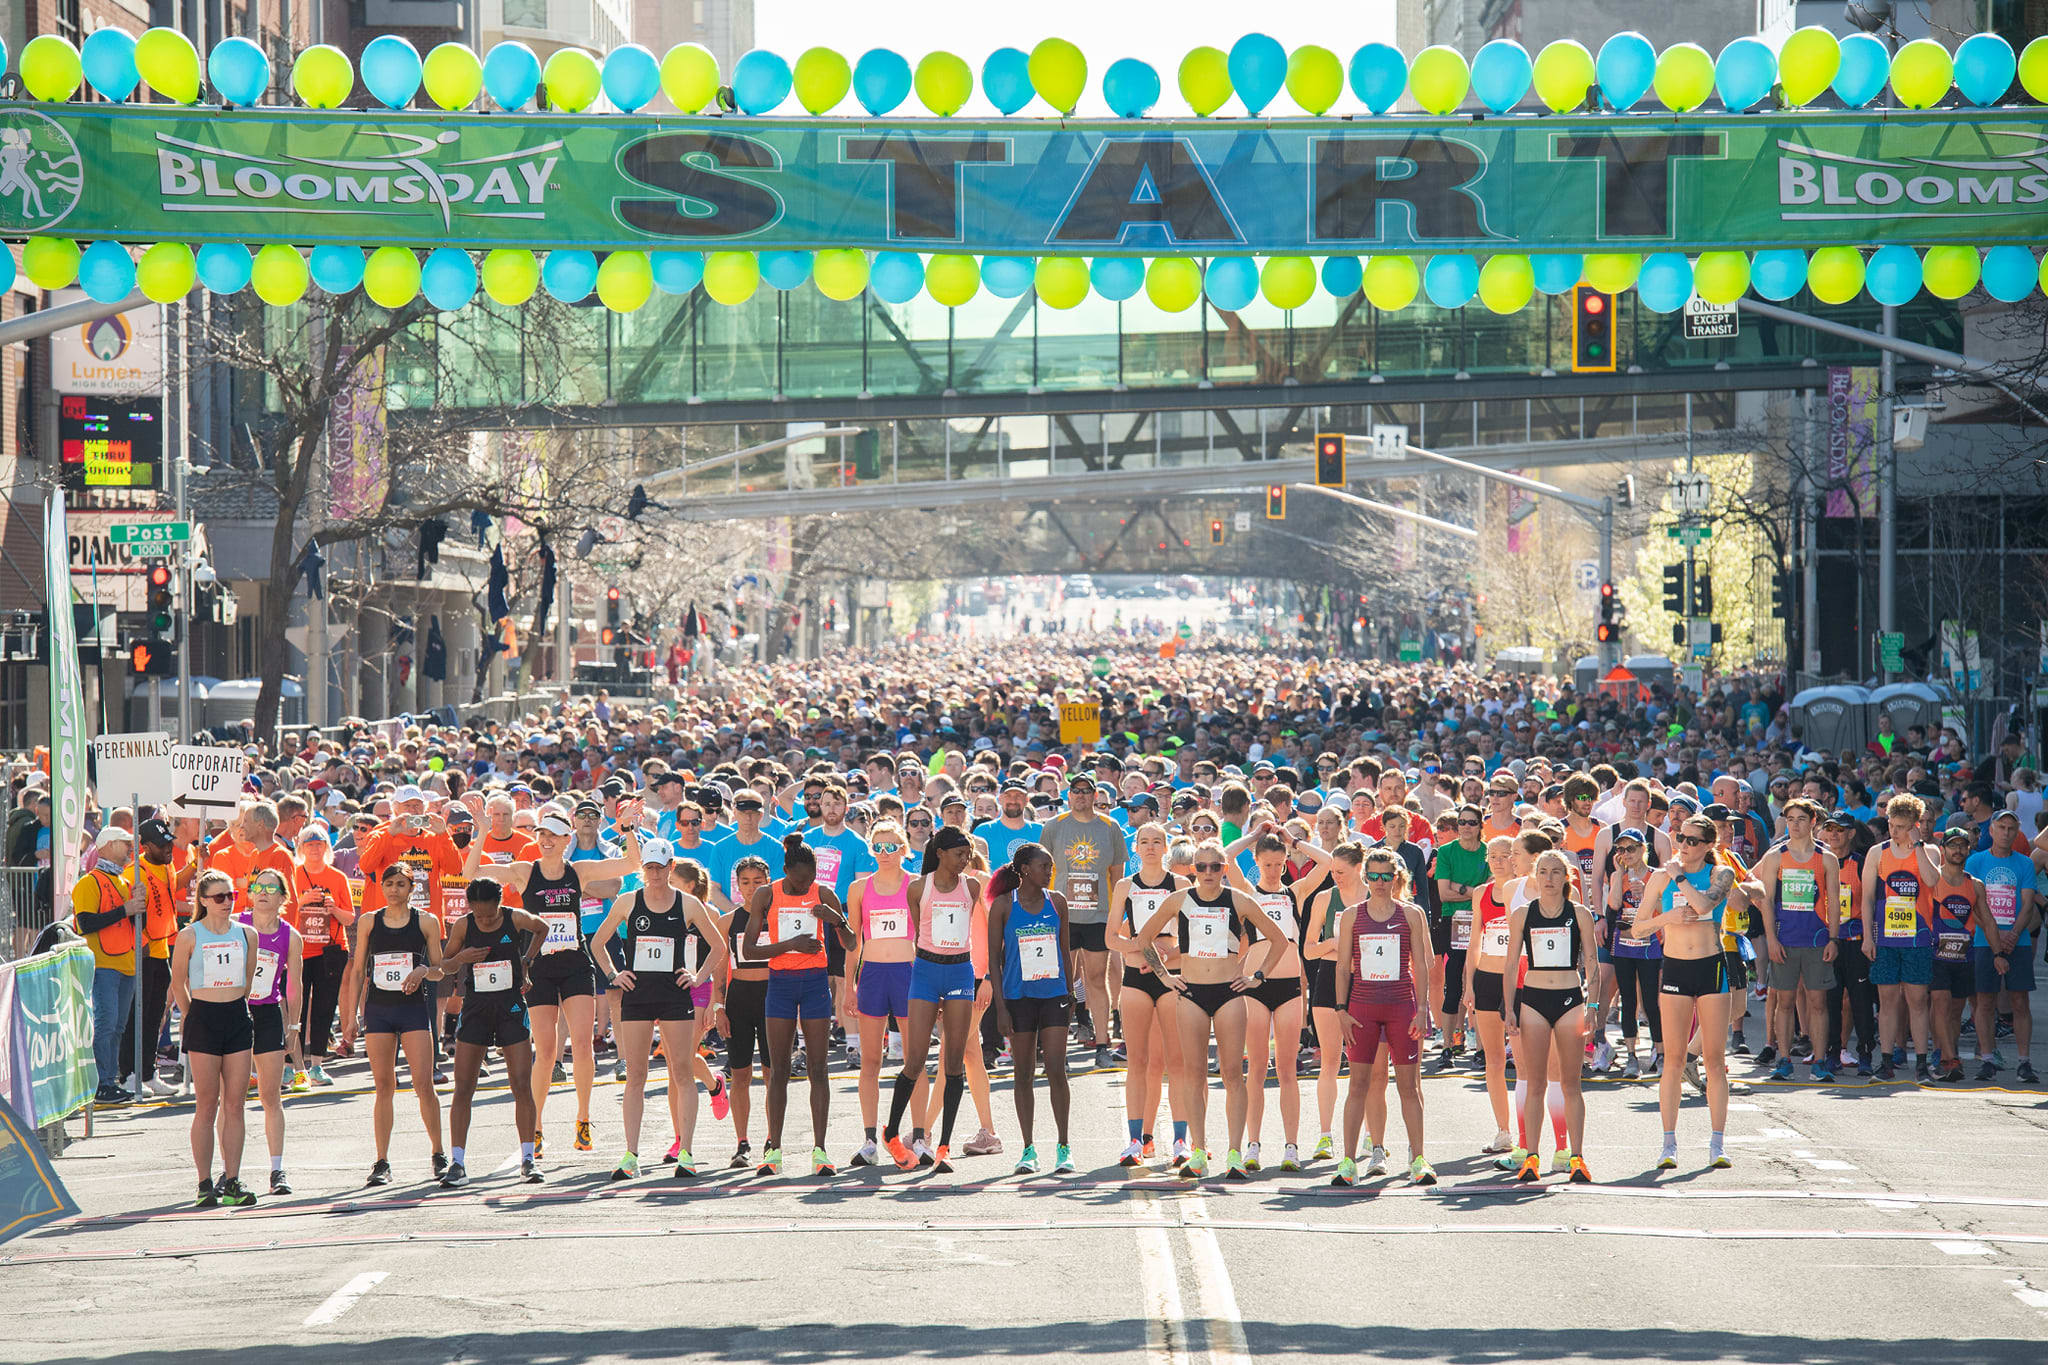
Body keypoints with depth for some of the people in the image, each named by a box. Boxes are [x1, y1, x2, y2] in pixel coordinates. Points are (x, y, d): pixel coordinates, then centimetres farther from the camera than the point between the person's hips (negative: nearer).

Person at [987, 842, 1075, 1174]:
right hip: (1019, 996, -1)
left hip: (1054, 996, 1)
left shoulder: (1056, 902, 6)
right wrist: (1000, 1006, -6)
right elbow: (994, 958, -1)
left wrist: (1070, 994, 15)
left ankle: (1063, 1146, 2)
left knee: (1056, 1071, -6)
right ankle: (1028, 1149, 12)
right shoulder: (1003, 905, -2)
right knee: (1024, 1074, 5)